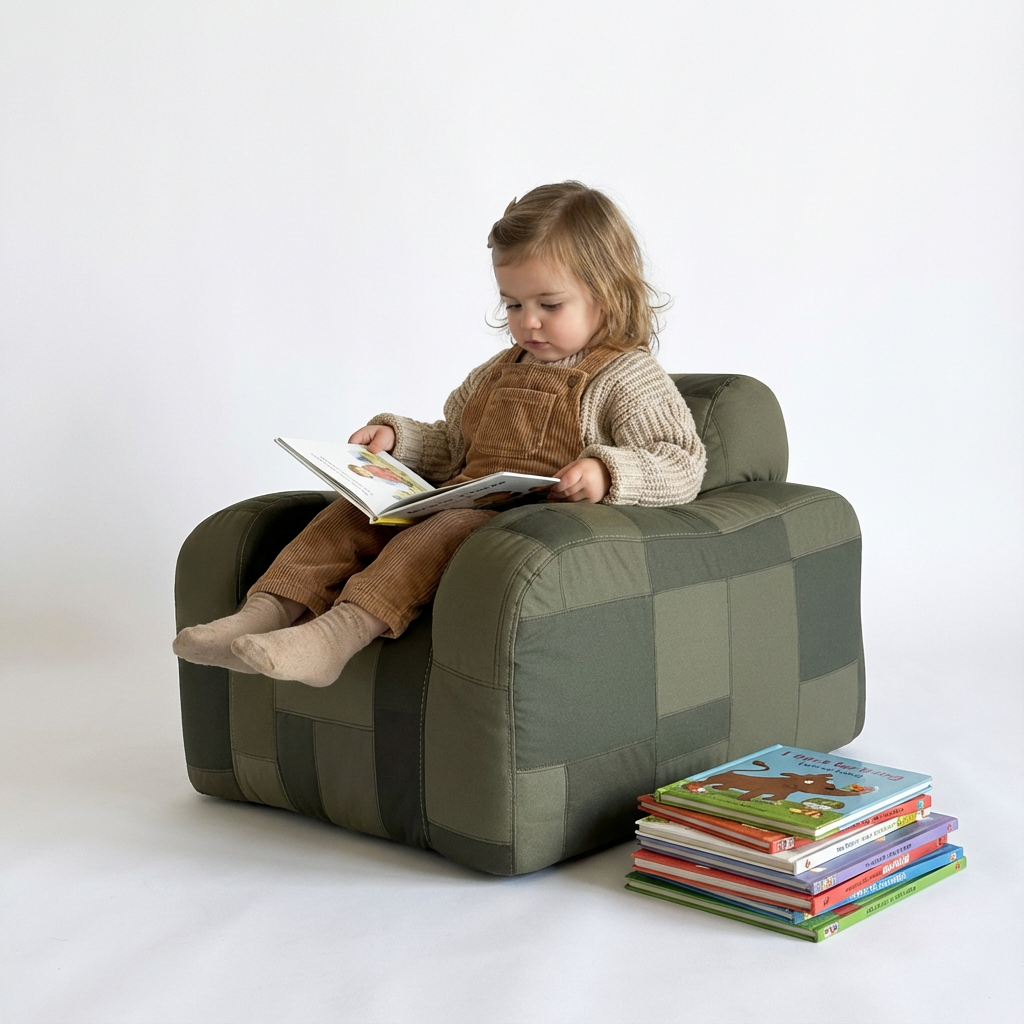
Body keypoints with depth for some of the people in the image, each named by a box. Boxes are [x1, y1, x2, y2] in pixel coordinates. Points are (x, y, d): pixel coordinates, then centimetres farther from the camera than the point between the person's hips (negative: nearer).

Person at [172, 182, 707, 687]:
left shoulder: (629, 377, -1)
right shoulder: (498, 372, 22)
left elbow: (683, 464, -10)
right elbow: (450, 448, 32)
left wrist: (606, 471, -27)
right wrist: (396, 436, 12)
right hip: (464, 506, 8)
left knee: (450, 526, -34)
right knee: (354, 511, -7)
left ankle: (341, 631, -51)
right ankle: (269, 613, -21)